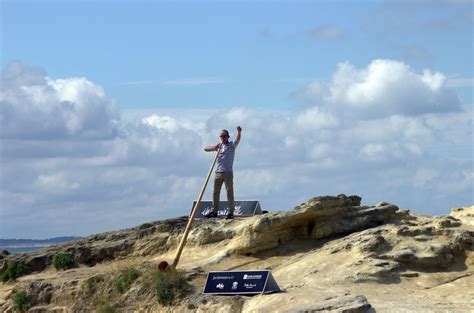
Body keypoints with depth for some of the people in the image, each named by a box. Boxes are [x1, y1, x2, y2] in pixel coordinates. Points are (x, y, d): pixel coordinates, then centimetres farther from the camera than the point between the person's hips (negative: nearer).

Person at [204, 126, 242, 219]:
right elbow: (206, 148, 13)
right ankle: (214, 211, 17)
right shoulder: (219, 146, 16)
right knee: (215, 192, 9)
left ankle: (231, 212, -6)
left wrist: (239, 132, -40)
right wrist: (215, 147, -7)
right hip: (218, 172, 5)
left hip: (228, 172, -5)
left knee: (229, 192, -6)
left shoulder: (232, 145, 2)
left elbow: (237, 139, -19)